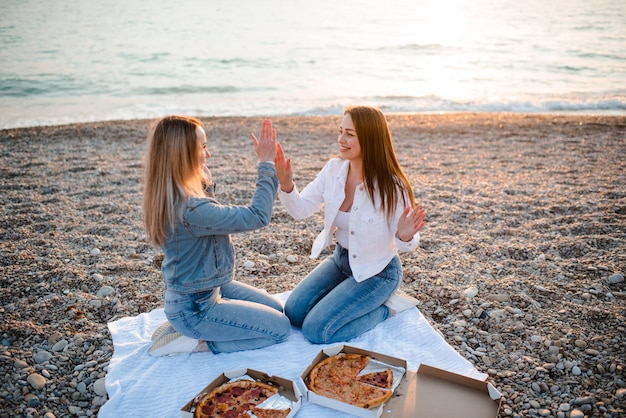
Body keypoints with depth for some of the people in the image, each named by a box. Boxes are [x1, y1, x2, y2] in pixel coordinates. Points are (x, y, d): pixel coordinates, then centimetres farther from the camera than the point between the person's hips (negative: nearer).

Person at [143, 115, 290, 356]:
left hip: (210, 287, 9)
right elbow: (257, 216, -29)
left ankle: (183, 326, 16)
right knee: (280, 327, -1)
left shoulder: (172, 195, -5)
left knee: (276, 308, 18)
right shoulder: (190, 209, -34)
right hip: (194, 308, -9)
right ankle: (194, 342, 1)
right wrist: (266, 164, -20)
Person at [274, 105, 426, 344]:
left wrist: (405, 236, -41)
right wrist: (286, 184, -28)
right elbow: (301, 210, -9)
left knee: (316, 330, -13)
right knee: (293, 314, 2)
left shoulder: (391, 187, -26)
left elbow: (405, 243, -17)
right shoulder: (333, 169, -11)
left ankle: (387, 307, 5)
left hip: (376, 271, -6)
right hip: (340, 258, 6)